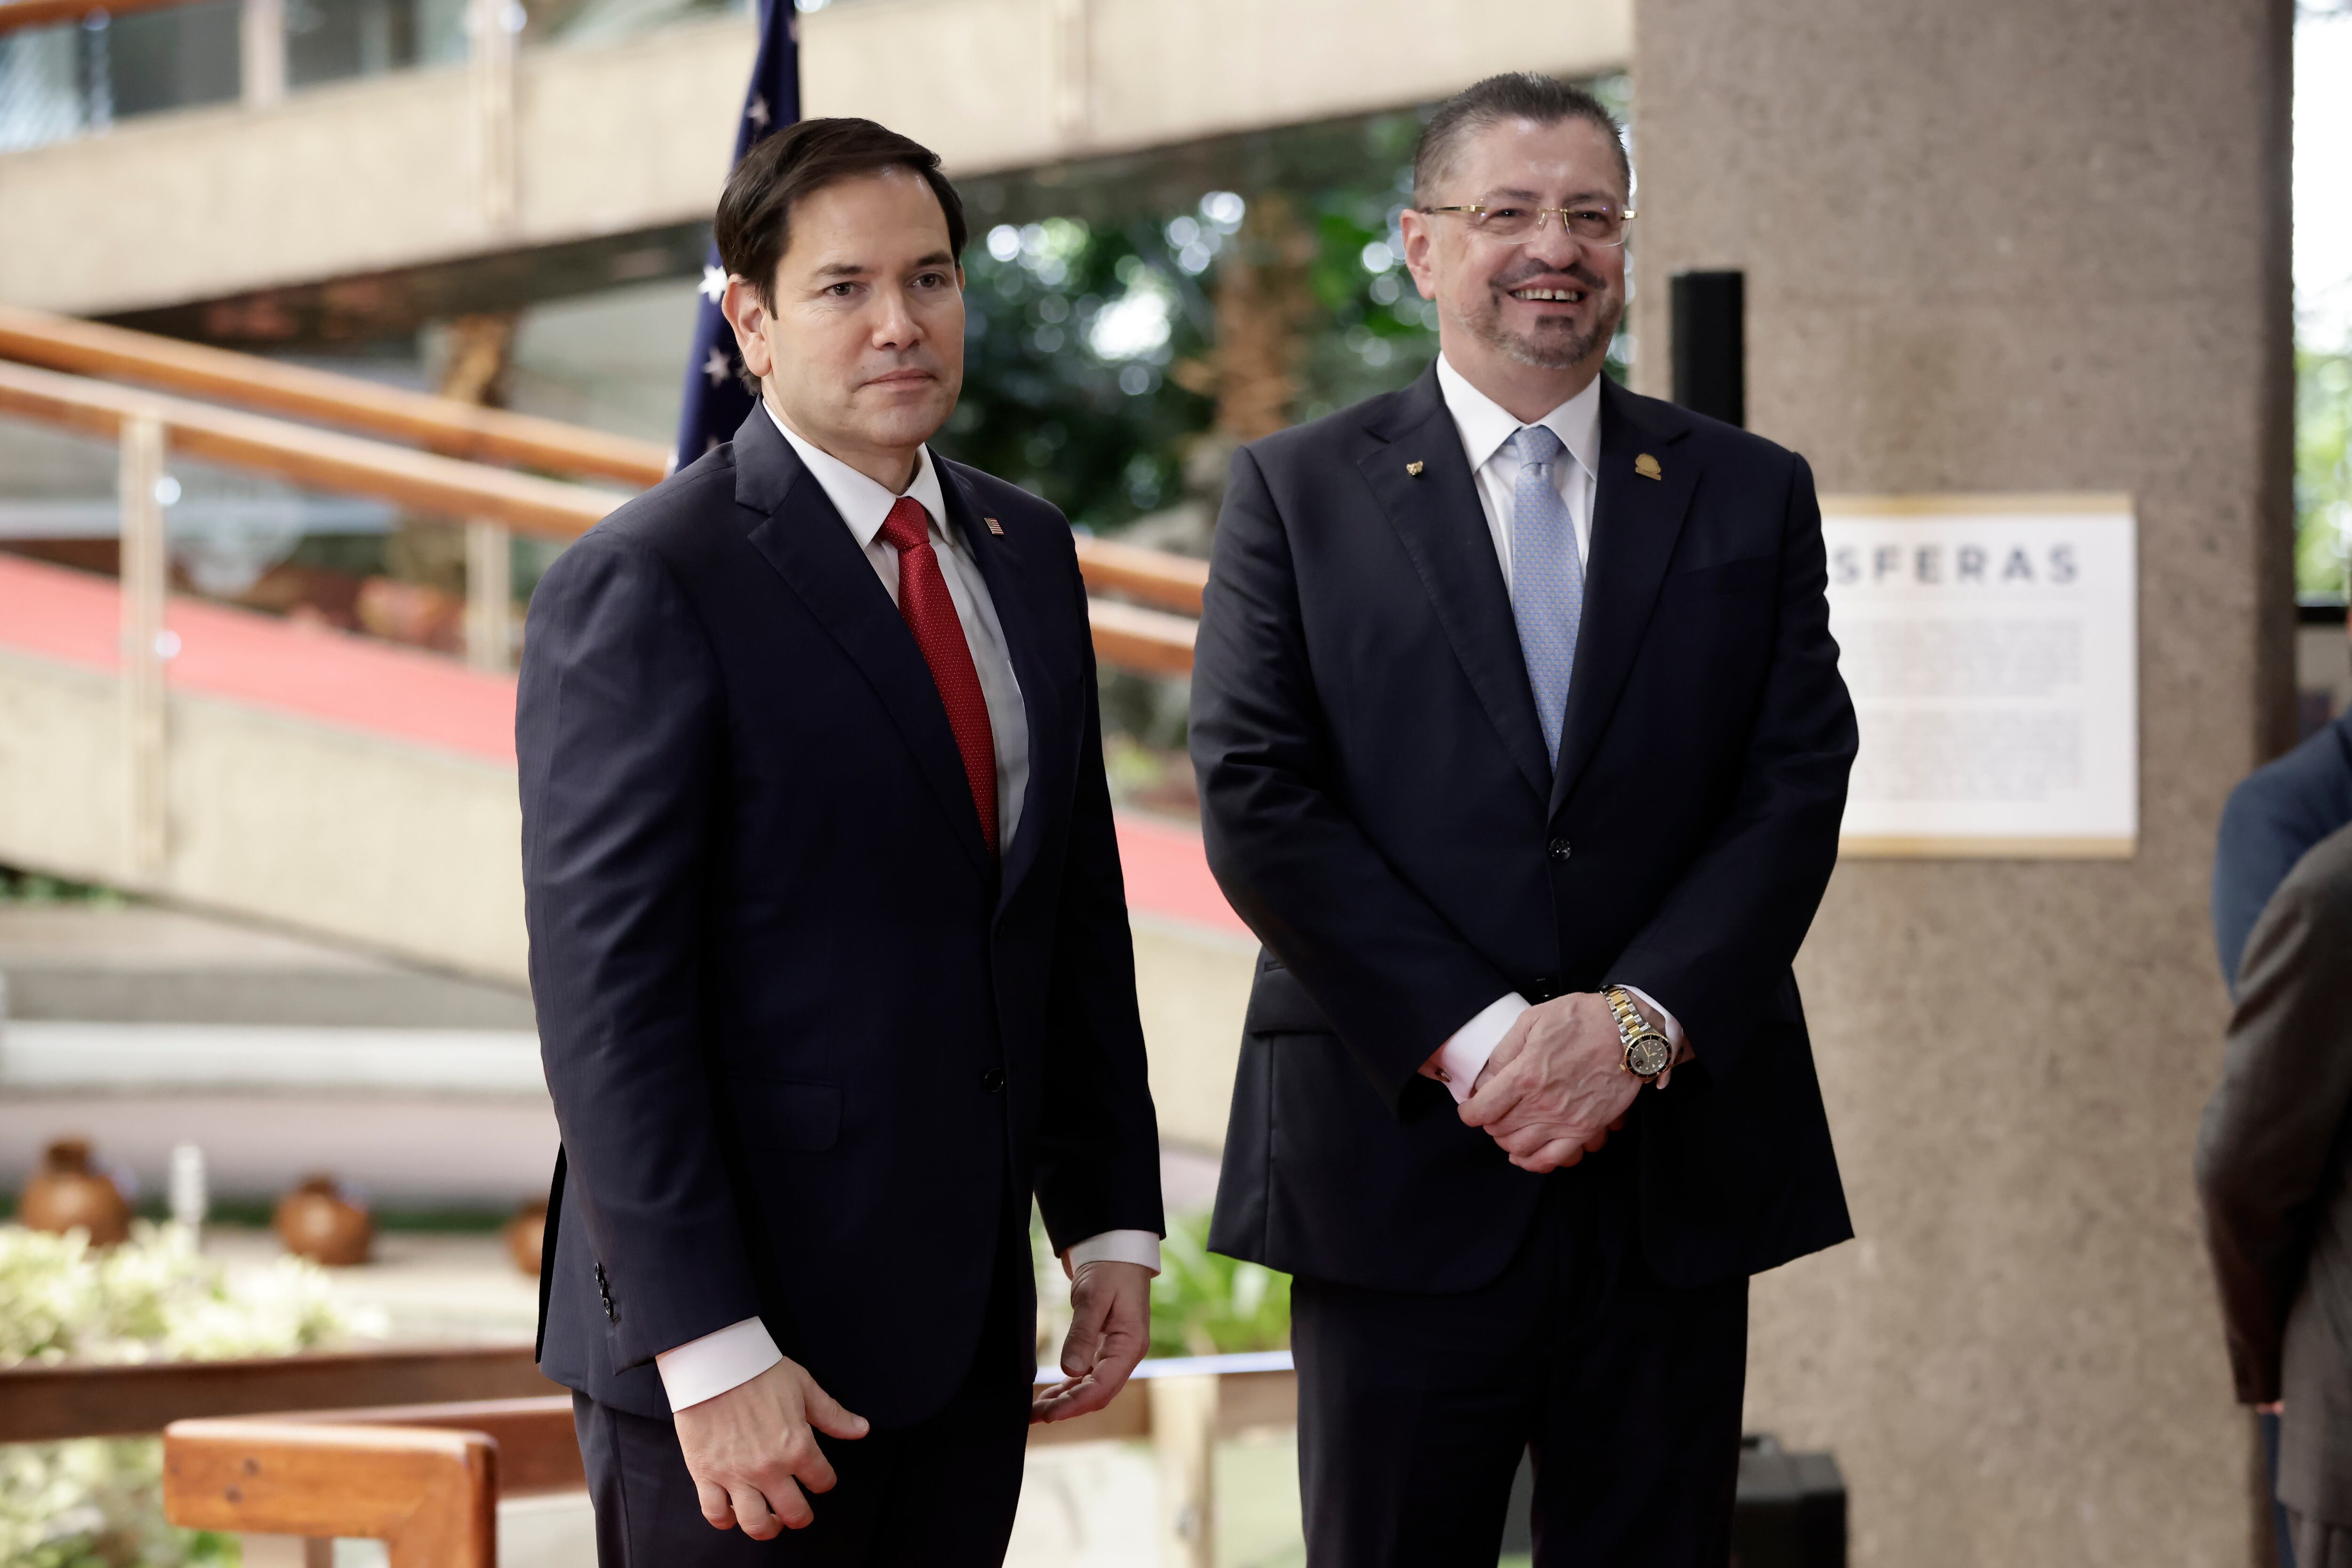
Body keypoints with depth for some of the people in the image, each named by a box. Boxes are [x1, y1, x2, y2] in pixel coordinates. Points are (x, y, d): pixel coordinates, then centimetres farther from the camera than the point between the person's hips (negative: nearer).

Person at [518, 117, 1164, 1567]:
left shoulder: (1024, 553, 12)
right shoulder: (644, 589, -11)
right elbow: (606, 999, -16)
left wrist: (1112, 1219, 12)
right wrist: (708, 1353, -20)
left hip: (969, 1325, 7)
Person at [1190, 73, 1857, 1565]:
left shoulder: (1753, 496, 11)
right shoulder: (1298, 491, 5)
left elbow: (1795, 794, 2)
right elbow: (1259, 805, -4)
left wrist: (1636, 1023, -13)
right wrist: (1473, 1041, -14)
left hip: (1680, 1173, 2)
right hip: (1401, 1154, -2)